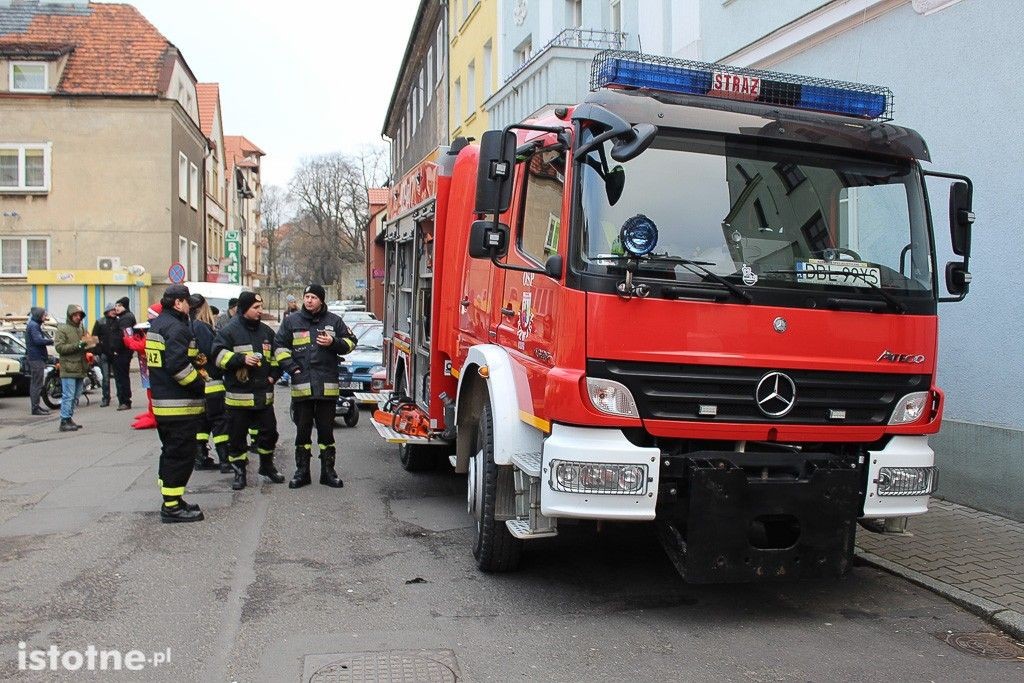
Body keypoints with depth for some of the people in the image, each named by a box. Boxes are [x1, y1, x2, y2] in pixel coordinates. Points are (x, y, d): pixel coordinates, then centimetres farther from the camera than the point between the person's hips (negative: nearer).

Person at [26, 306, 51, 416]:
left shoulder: (34, 325, 19)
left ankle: (36, 406, 23)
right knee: (37, 384, -10)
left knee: (35, 383, 15)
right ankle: (35, 408, -9)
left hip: (36, 358, 11)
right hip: (37, 358, -11)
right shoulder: (34, 325, -13)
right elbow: (38, 340, -25)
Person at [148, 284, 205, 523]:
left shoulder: (156, 325, 16)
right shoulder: (176, 327, -16)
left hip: (161, 402, 11)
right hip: (180, 405, -10)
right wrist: (200, 385, -14)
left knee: (171, 452, 18)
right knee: (181, 454, -4)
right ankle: (172, 507, -1)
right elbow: (178, 365, -26)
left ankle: (170, 501, 26)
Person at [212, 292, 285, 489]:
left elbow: (275, 355, 20)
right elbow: (219, 355, -12)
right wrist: (242, 359, -22)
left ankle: (267, 466, 28)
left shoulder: (266, 331, 11)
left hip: (264, 394, 5)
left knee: (269, 431, 10)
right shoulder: (229, 331, -5)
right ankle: (239, 472, 16)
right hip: (238, 394, -5)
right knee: (237, 435, 4)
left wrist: (273, 374, 7)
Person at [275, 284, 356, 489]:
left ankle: (328, 471, 15)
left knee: (326, 430, 6)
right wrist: (293, 368, -2)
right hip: (301, 386, 0)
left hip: (327, 387, 0)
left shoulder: (334, 321, 6)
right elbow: (280, 346, 10)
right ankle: (302, 472, 16)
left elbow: (350, 342, 11)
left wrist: (333, 343, -9)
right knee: (303, 431, 7)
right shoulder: (292, 321, 7)